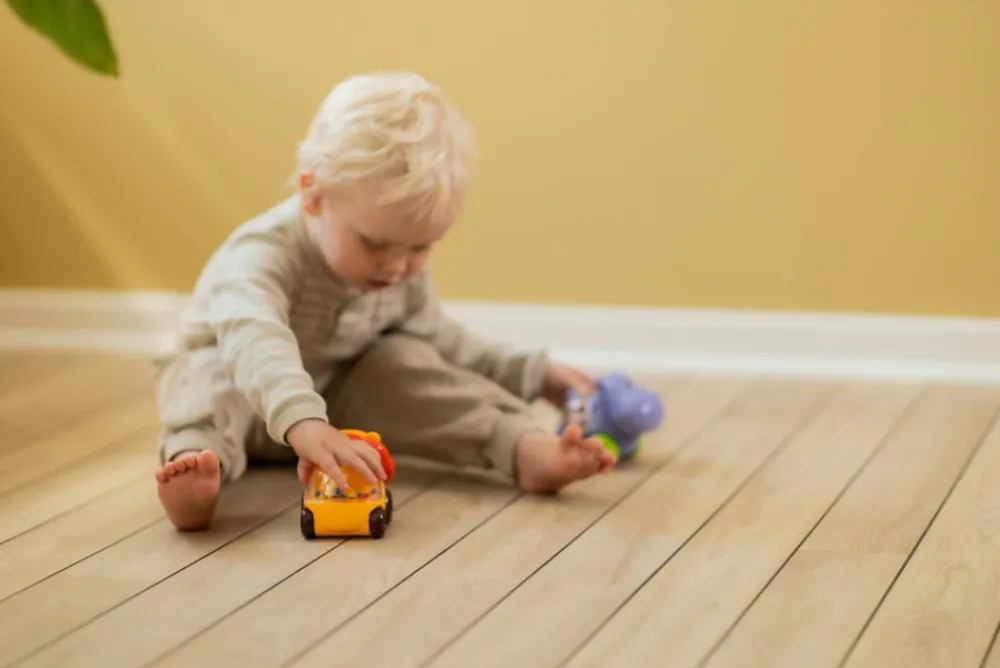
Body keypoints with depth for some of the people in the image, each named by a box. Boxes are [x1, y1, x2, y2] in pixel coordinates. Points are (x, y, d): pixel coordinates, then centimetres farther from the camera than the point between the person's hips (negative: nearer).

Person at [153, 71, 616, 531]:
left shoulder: (402, 269, -10)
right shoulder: (264, 254, -34)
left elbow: (436, 338, 10)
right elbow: (253, 338, -56)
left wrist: (532, 375, 4)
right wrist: (302, 422, -74)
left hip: (338, 400, 5)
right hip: (253, 393, -4)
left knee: (406, 363, -17)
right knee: (209, 375, -33)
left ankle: (527, 448, -28)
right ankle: (200, 461, -60)